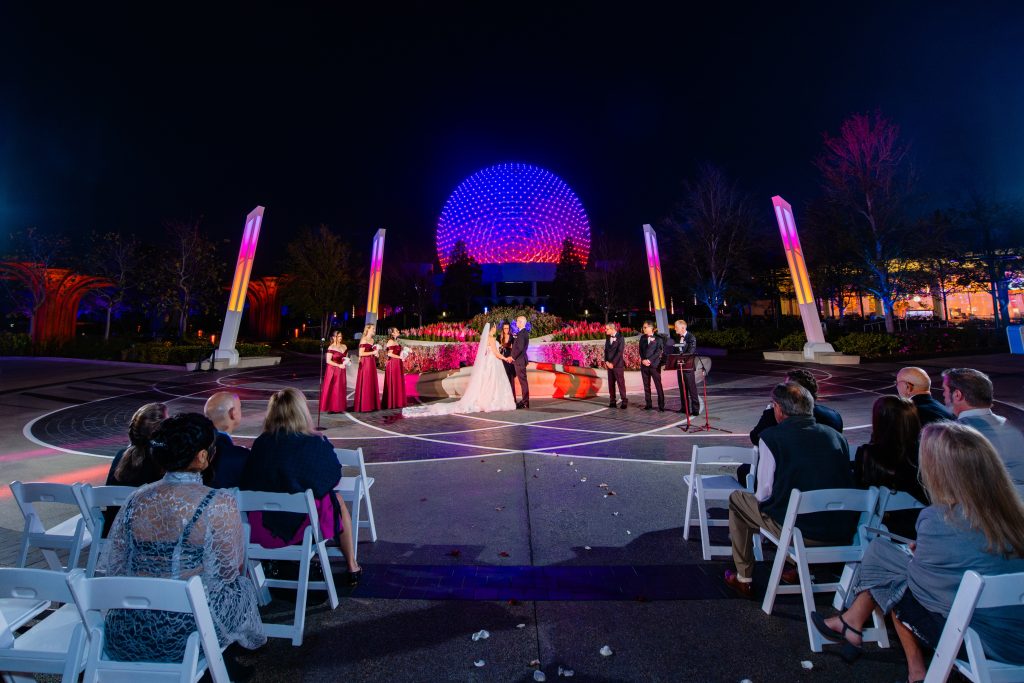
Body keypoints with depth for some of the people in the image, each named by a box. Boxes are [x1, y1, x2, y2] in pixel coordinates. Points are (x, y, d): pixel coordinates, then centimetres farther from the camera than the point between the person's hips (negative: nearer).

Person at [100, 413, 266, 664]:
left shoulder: (136, 499, -5)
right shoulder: (219, 504, -20)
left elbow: (114, 567, 4)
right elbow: (229, 572, -10)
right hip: (188, 633, -4)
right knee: (242, 586, 25)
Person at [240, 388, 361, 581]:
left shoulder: (260, 443, -6)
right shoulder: (316, 443, -14)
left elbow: (248, 484, 8)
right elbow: (334, 479, -1)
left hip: (262, 528, 4)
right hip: (303, 523, -4)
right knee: (338, 502, 24)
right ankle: (352, 567, 34)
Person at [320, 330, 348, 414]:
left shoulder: (344, 347, 9)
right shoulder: (331, 348, -9)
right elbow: (328, 361, -15)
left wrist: (346, 362, 0)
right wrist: (339, 365, -20)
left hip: (341, 371, 6)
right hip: (333, 371, -6)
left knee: (341, 389, 6)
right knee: (332, 389, -4)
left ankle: (339, 407, 12)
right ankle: (331, 407, 1)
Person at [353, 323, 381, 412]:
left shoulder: (372, 340, 16)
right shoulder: (364, 340, -9)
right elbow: (361, 353, -16)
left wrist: (376, 352, 8)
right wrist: (373, 352, -16)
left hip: (372, 363, 8)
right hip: (365, 363, -8)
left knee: (372, 384, 7)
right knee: (365, 384, -6)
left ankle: (371, 404, 12)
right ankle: (363, 406, -1)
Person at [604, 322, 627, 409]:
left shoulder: (620, 338, -9)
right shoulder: (608, 338, 10)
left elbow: (620, 352, -14)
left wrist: (613, 363, -15)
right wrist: (606, 362, 0)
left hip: (618, 364, -6)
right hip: (610, 364, 6)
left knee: (621, 383, -2)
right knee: (611, 383, 5)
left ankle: (624, 402, 5)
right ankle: (612, 401, 11)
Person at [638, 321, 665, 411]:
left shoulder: (658, 338, -1)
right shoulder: (642, 338, 12)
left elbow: (659, 351, -8)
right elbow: (640, 350, 9)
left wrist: (649, 360, -14)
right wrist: (643, 360, -7)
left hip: (654, 364, -5)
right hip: (644, 365, 5)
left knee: (658, 385, -5)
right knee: (646, 386, 7)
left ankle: (661, 406, -1)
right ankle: (648, 405, 14)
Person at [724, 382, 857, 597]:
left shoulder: (771, 437, -8)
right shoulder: (836, 435, 6)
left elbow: (764, 494, -6)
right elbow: (847, 484, 15)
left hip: (801, 532, -6)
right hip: (843, 534, 6)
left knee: (737, 499, 15)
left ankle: (744, 580, 22)